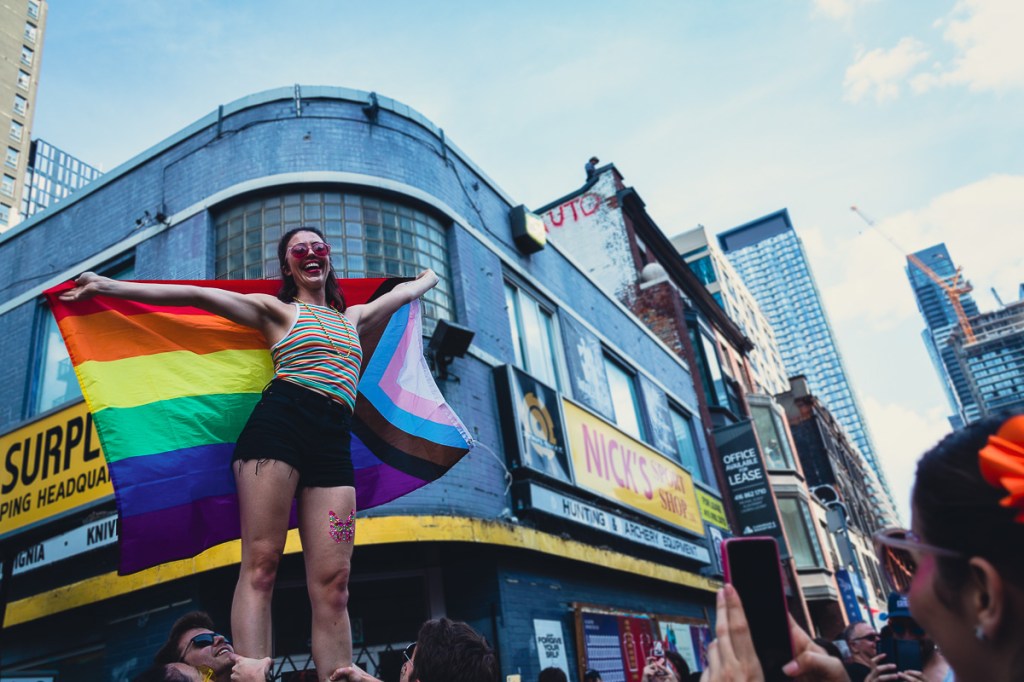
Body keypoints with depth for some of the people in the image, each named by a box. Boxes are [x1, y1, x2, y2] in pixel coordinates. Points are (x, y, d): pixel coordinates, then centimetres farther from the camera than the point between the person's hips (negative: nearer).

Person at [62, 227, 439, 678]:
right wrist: (108, 286, 1)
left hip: (334, 442, 4)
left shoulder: (352, 318, 31)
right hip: (279, 422, -3)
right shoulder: (278, 310, 17)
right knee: (261, 562, -13)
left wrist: (429, 278, 66)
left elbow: (404, 292, 47)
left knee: (333, 581, -7)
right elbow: (200, 295, 7)